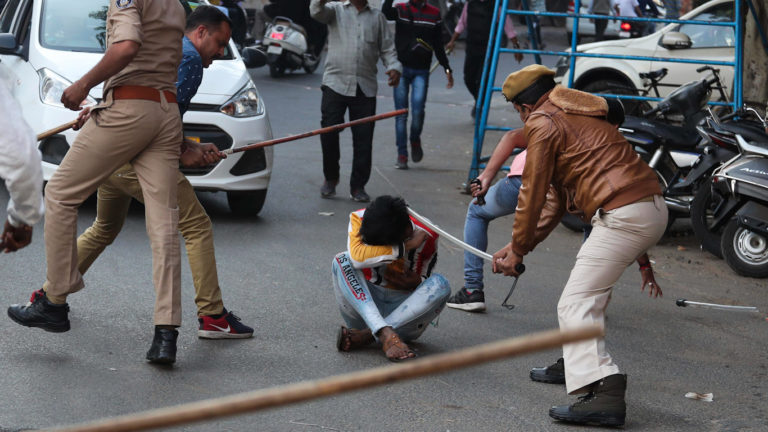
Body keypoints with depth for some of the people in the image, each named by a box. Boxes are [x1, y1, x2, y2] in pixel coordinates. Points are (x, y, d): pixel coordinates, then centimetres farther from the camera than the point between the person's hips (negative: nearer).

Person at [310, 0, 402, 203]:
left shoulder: (377, 17, 16)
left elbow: (387, 48, 14)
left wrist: (394, 67, -6)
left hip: (365, 88, 2)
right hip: (336, 83, -2)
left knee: (363, 139, -1)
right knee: (328, 132, -7)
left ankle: (358, 187, 10)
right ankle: (330, 178, 14)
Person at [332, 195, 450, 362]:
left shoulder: (426, 237, -10)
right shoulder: (359, 219, -12)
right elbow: (356, 257, -32)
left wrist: (416, 282, -18)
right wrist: (404, 247, -29)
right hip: (366, 303, 0)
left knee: (440, 284, -27)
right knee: (342, 261, -25)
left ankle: (365, 335, -33)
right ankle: (386, 335, -44)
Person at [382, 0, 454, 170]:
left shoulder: (434, 14, 8)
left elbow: (438, 45, 14)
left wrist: (447, 68, 11)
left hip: (421, 71, 0)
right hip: (401, 68, 0)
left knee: (418, 109, -16)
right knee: (401, 114, 0)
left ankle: (415, 141, 12)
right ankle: (402, 155, 8)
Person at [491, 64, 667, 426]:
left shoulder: (543, 123, 0)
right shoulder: (579, 117, 30)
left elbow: (533, 194, 0)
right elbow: (558, 202, 30)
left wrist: (517, 250, 12)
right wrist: (518, 246, 29)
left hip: (623, 215, -10)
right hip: (655, 208, 10)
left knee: (576, 303, -12)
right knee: (593, 288, 28)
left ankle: (603, 392, -26)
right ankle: (576, 364, 40)